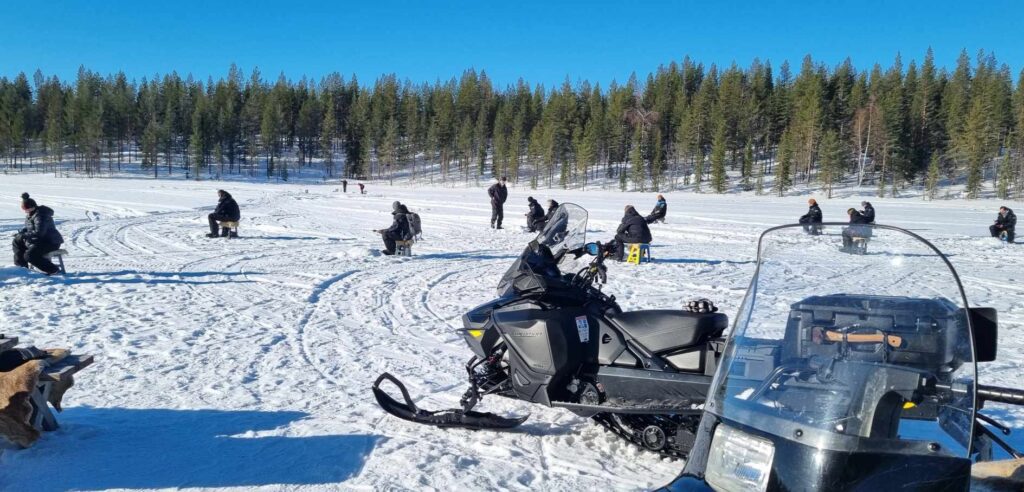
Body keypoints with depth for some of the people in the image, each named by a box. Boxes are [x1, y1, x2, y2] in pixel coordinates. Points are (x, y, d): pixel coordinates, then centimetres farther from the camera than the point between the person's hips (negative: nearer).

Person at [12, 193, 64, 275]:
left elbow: (38, 232, -31)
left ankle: (52, 269, -19)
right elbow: (27, 227, 24)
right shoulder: (30, 214, 9)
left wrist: (24, 235, -24)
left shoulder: (40, 215, -24)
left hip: (51, 242, -11)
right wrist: (21, 232, 3)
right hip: (40, 240, 11)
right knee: (17, 241, 20)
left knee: (29, 255, -27)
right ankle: (21, 265, 27)